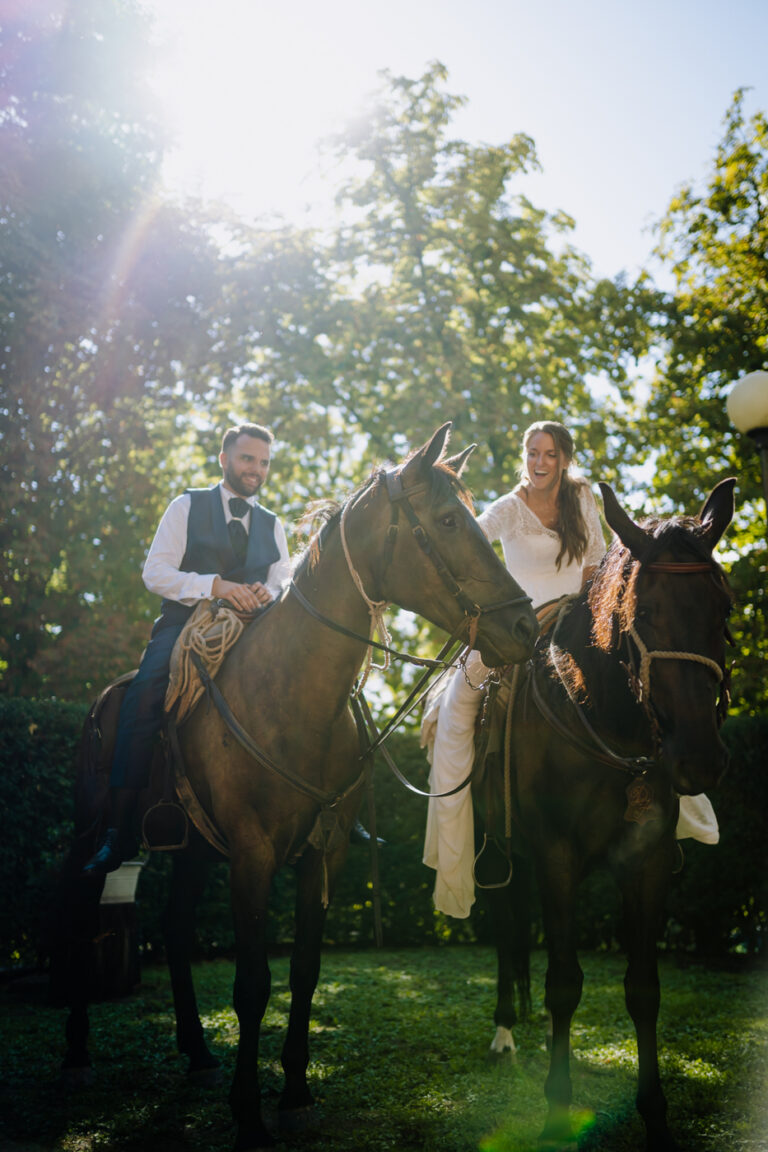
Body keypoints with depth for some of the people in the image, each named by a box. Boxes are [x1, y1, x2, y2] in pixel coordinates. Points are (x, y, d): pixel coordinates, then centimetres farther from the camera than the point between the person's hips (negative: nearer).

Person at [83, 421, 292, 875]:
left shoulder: (273, 525, 21)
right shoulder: (188, 506, 9)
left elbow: (285, 586, 15)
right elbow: (155, 573, -1)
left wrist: (268, 593, -11)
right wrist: (213, 585, -18)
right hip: (186, 623, -3)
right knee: (145, 696, -32)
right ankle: (118, 833, -27)